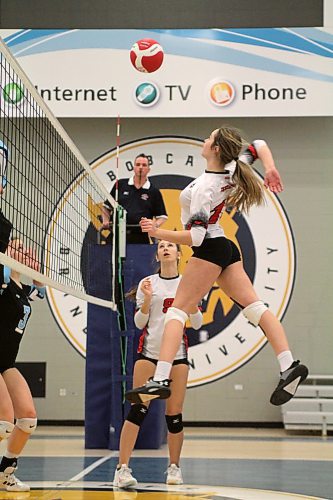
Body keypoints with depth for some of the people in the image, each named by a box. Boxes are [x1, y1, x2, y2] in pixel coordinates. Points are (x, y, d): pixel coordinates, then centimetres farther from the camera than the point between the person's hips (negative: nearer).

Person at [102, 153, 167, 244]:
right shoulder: (120, 184, 11)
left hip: (140, 238, -1)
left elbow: (162, 216, 10)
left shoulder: (154, 192, 8)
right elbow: (106, 206, 17)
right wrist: (106, 221, 0)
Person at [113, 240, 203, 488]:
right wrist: (147, 299, -12)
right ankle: (123, 468, -14)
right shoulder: (148, 283, 6)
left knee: (175, 413, 0)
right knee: (138, 408, -12)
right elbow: (139, 322, 5)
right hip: (149, 351, -1)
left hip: (177, 353, 1)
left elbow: (197, 324, 5)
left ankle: (174, 467, 15)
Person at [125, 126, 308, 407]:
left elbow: (195, 237, -25)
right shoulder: (232, 169, 2)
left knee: (178, 309, -10)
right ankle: (289, 366, -9)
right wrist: (271, 169, 3)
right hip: (227, 248, 9)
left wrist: (160, 233, -27)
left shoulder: (204, 188, -21)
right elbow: (259, 145, 18)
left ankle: (160, 380, -20)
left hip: (210, 249, -9)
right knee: (253, 305, 2)